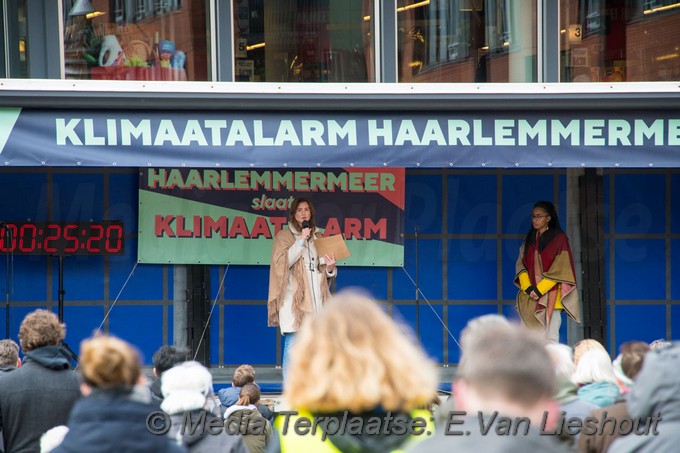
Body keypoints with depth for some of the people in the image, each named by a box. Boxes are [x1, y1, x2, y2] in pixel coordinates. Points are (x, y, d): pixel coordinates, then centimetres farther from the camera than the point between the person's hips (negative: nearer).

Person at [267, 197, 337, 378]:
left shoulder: (317, 237, 18)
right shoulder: (284, 236, 5)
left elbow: (324, 272, 21)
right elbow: (281, 263, -9)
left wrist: (330, 268, -3)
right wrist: (300, 242, -12)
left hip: (315, 297, 5)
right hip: (294, 298, -5)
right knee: (293, 345, -10)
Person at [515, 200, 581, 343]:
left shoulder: (558, 238, -2)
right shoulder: (529, 239, 14)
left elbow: (560, 269, -8)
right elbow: (520, 265, 10)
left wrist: (540, 289, -14)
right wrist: (528, 287, -8)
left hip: (550, 295, -5)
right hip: (530, 295, 5)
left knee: (550, 338, -9)